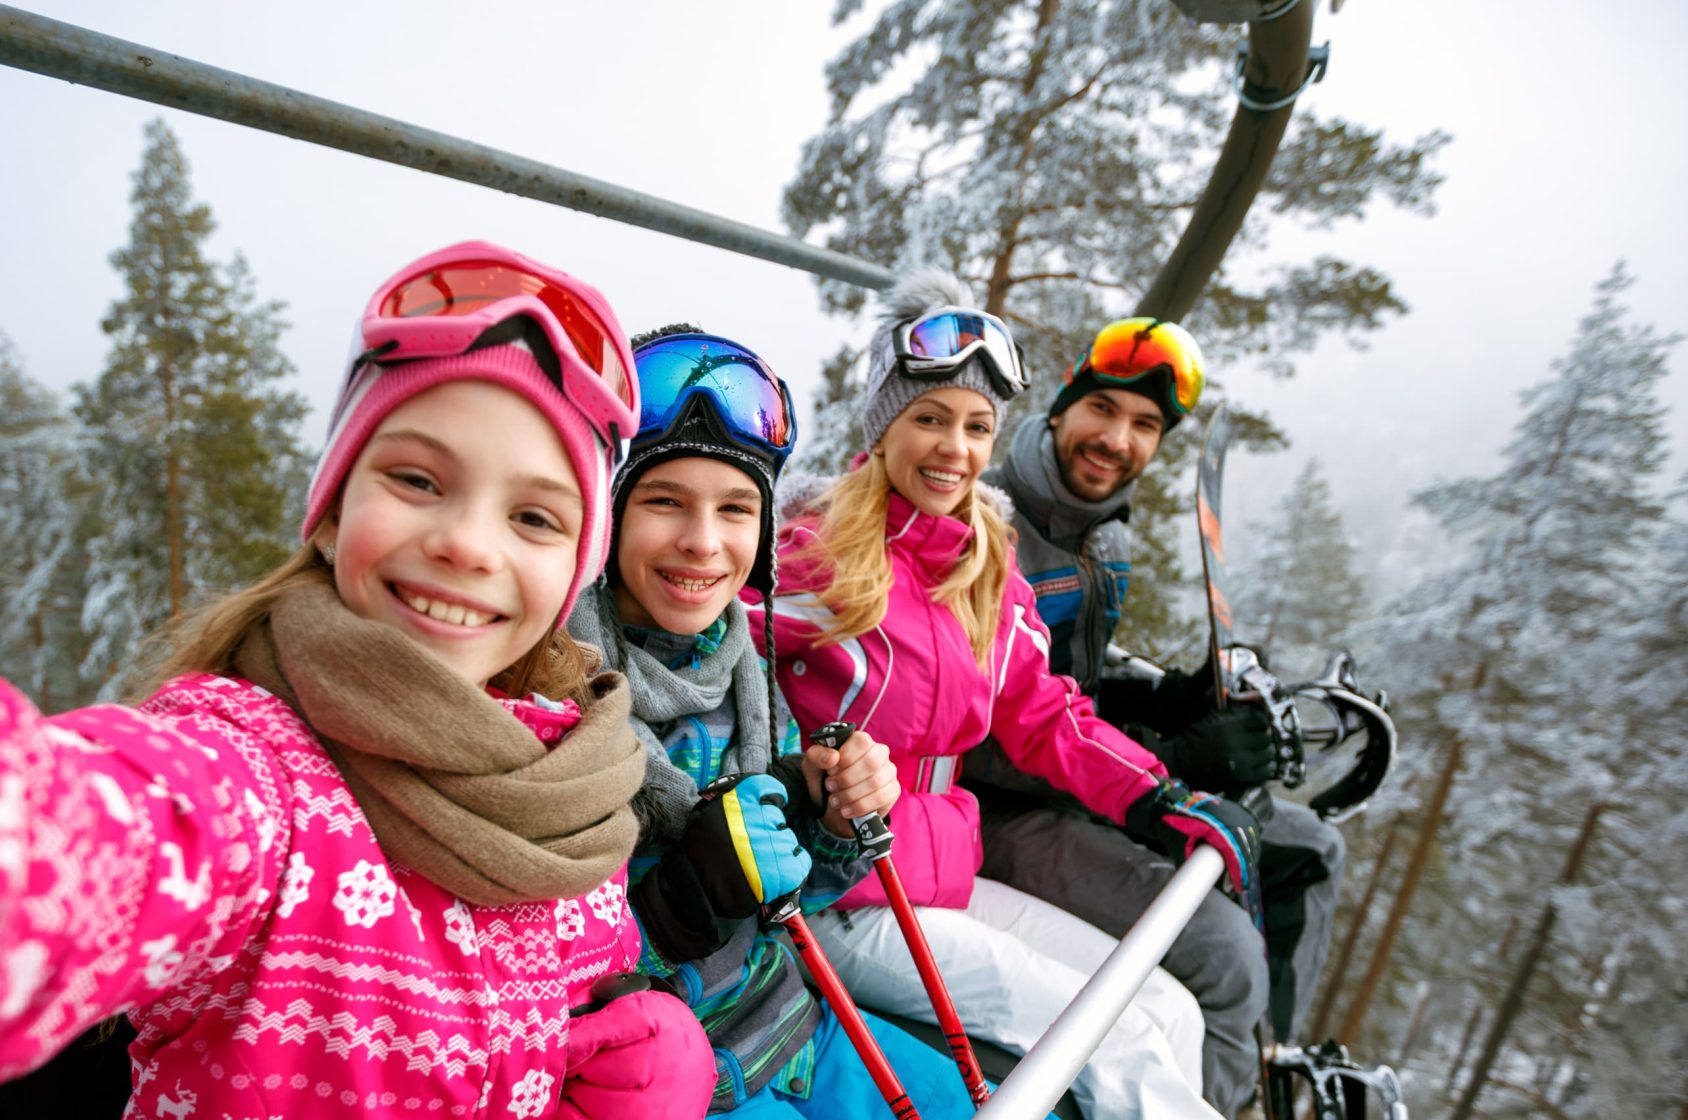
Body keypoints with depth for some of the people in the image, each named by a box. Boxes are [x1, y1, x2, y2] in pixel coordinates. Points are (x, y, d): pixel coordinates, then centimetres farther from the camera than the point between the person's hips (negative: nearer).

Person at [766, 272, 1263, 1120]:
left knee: (1169, 1013, 5)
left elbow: (1042, 716, 10)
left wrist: (1159, 801, 0)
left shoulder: (986, 566, 7)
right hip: (837, 901, -7)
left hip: (941, 873, 7)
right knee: (1119, 1042, -9)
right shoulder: (811, 555, -15)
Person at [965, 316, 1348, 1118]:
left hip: (1090, 789, 9)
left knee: (1307, 850, 15)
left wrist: (1170, 700, -7)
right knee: (1223, 948, -24)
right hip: (1004, 810, -9)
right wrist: (1176, 761, -26)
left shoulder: (1107, 539, 8)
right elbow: (990, 741, -25)